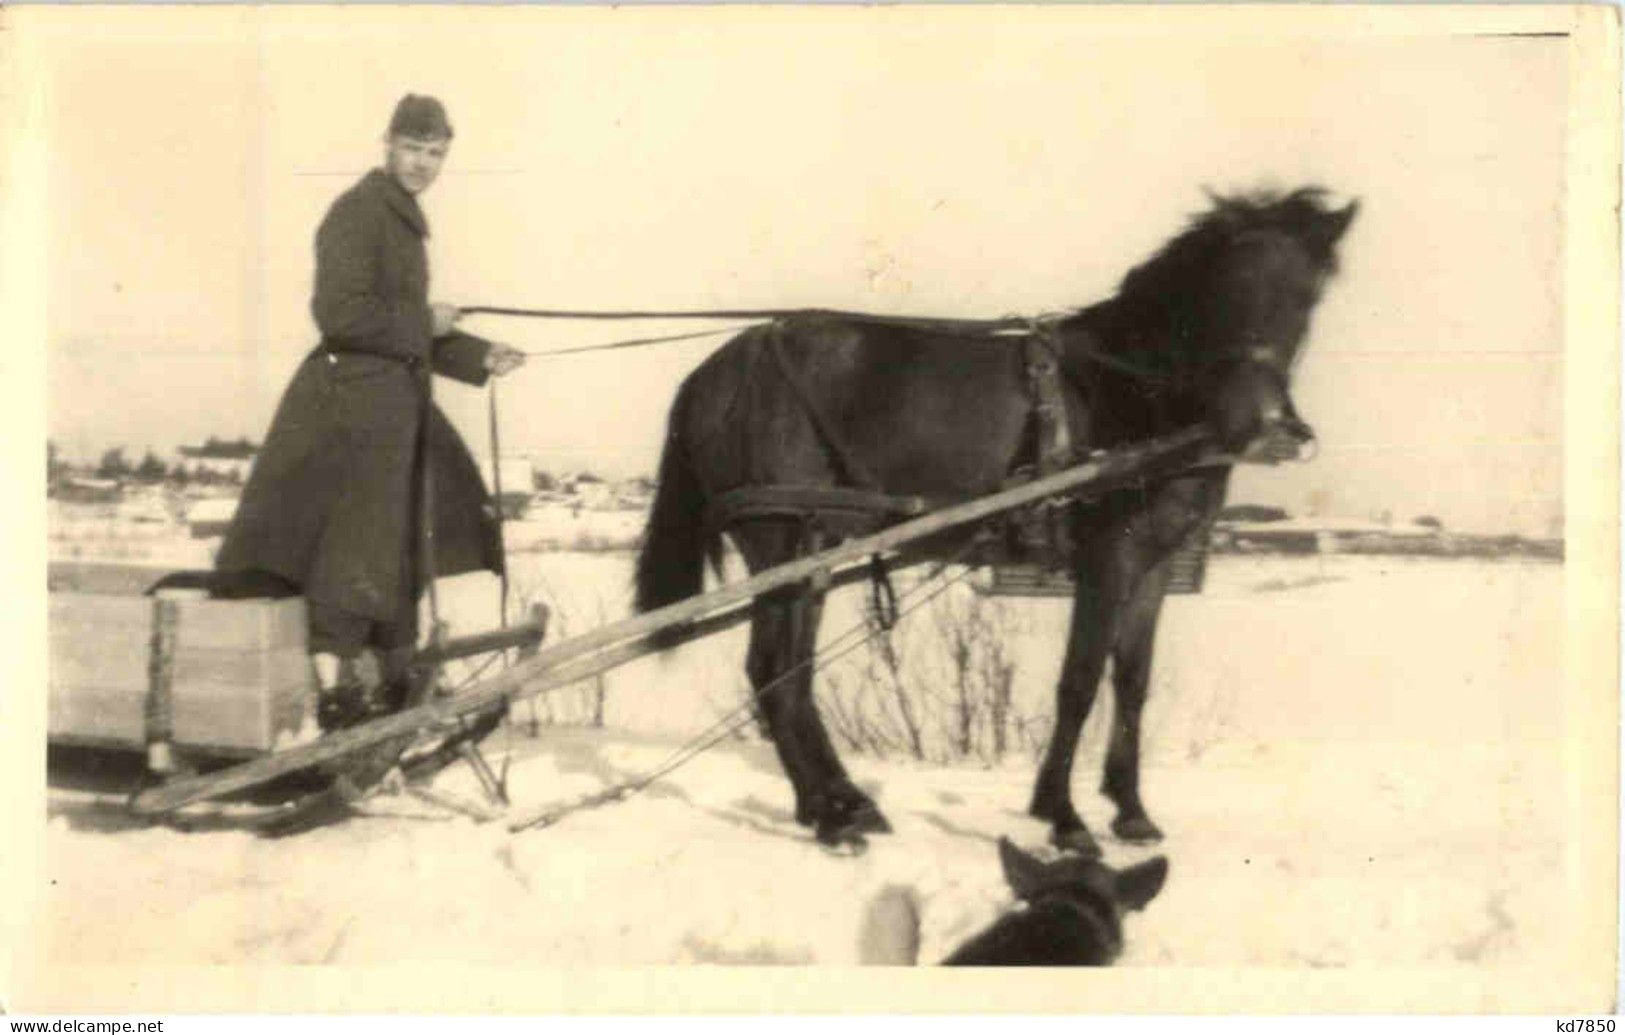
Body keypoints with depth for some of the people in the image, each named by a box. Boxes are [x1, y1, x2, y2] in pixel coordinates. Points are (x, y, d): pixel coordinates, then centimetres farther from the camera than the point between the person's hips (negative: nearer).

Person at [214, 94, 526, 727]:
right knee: (351, 543, -10)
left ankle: (395, 675, 30)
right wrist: (424, 323, -14)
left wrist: (480, 359, 14)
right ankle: (334, 689, -6)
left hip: (394, 401, 10)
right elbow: (342, 313, -24)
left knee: (399, 540, 18)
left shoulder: (404, 218, 17)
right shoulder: (358, 212, -13)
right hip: (351, 398, -10)